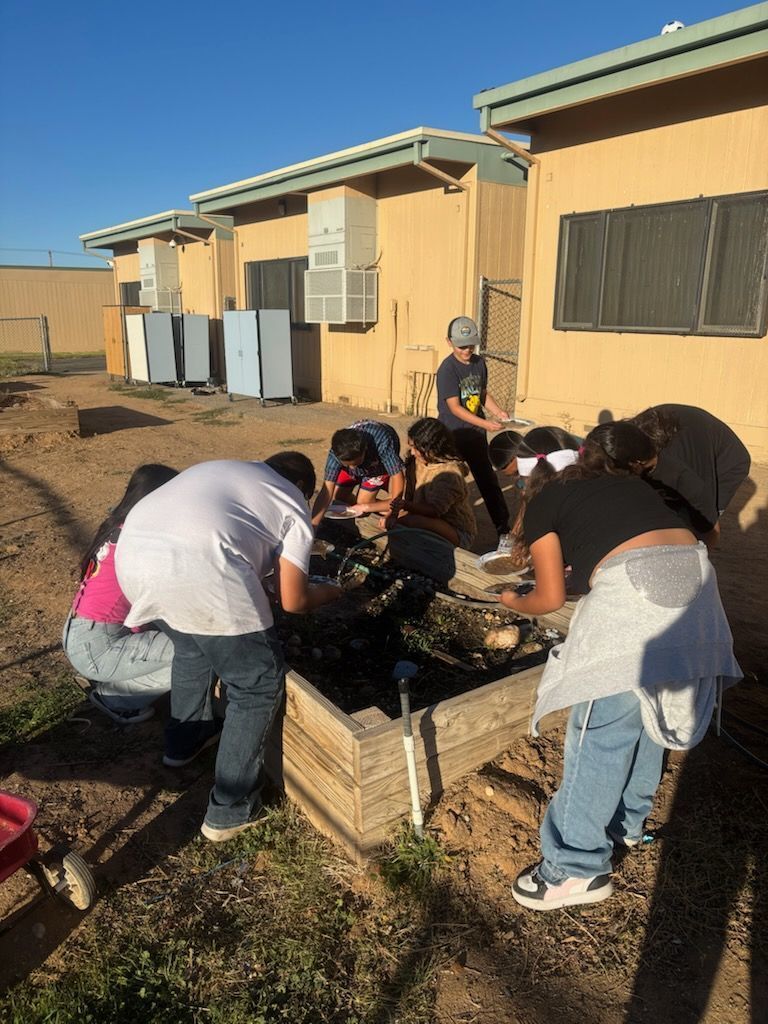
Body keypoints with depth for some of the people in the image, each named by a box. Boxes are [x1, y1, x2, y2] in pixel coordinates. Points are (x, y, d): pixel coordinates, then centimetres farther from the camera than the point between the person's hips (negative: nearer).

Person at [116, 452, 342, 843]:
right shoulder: (293, 505, 17)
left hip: (131, 552, 8)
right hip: (197, 571, -7)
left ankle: (184, 740, 52)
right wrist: (327, 592, 34)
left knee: (192, 645, 34)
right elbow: (292, 600, 13)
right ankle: (230, 810, 20)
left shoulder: (218, 469, 33)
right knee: (258, 685, 12)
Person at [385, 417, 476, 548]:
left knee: (409, 521, -32)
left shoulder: (449, 472, -22)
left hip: (457, 533, -8)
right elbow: (409, 496, 0)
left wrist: (406, 505, -47)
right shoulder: (418, 461, 2)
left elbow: (434, 509, -30)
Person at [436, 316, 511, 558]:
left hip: (475, 434, 6)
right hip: (452, 435, -6)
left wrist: (498, 412, -1)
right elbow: (455, 407, -21)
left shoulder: (479, 363, 3)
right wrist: (485, 424, -26)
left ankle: (504, 531, 16)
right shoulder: (447, 369, -16)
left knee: (489, 482, 9)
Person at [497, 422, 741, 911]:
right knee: (649, 713, 22)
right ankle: (627, 821, 39)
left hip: (635, 588, -7)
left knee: (600, 728, 2)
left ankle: (578, 869, 12)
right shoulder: (627, 482, 28)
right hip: (695, 574, 8)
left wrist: (514, 602, 32)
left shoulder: (544, 502, 11)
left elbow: (551, 597, 10)